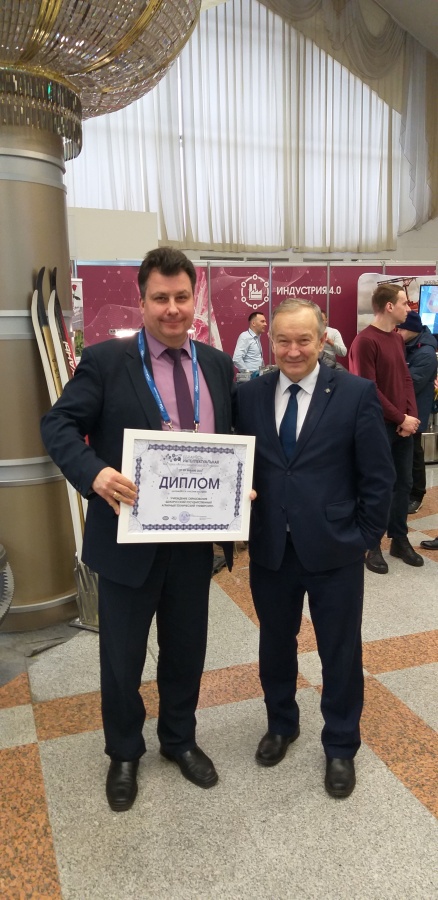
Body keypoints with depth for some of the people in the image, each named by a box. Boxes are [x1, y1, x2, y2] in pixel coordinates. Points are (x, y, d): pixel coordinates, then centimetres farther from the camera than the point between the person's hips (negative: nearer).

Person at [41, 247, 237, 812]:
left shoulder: (217, 364, 6)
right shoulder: (105, 361, -8)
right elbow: (59, 425, -10)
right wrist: (94, 472, -29)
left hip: (195, 539, 4)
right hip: (129, 537, -3)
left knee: (186, 648, 20)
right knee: (121, 656, 14)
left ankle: (180, 739, 46)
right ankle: (123, 754, 41)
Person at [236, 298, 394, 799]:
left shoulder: (356, 394, -8)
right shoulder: (249, 396, 0)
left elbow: (378, 476, -4)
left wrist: (365, 538, -4)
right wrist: (246, 526, -3)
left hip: (334, 550, -2)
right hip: (270, 549, 3)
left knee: (340, 651, 13)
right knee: (275, 643, 20)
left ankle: (340, 746, 36)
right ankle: (281, 724, 46)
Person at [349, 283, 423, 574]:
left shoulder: (398, 338, 11)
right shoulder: (365, 341, -15)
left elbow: (406, 379, 13)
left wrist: (412, 416, -2)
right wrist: (400, 418, -14)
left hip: (404, 425, 8)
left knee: (404, 483, 13)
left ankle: (400, 539, 27)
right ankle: (372, 545, 17)